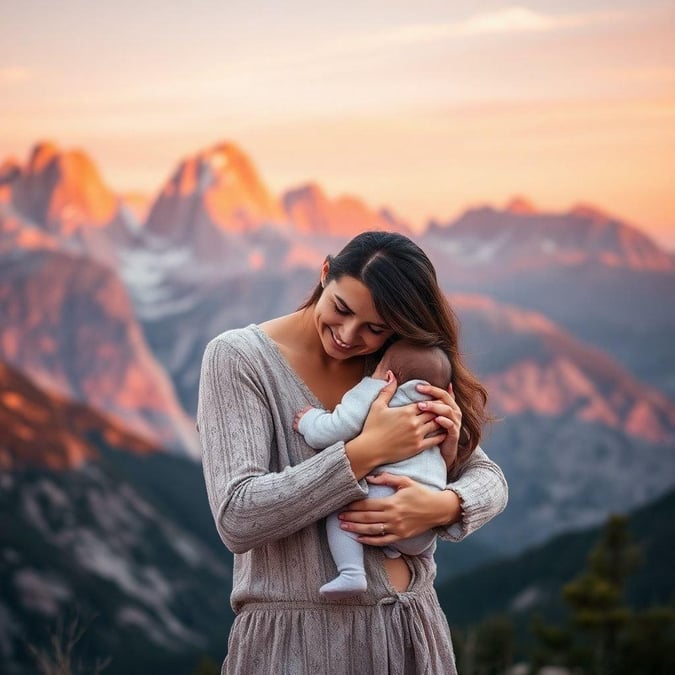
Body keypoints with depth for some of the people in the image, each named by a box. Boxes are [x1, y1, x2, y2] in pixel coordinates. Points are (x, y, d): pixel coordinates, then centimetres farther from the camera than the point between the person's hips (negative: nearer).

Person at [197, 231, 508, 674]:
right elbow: (236, 518, -19)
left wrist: (443, 506, -16)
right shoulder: (240, 358, -9)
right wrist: (368, 451, -22)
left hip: (411, 629, 4)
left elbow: (488, 477, 7)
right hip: (297, 639, -4)